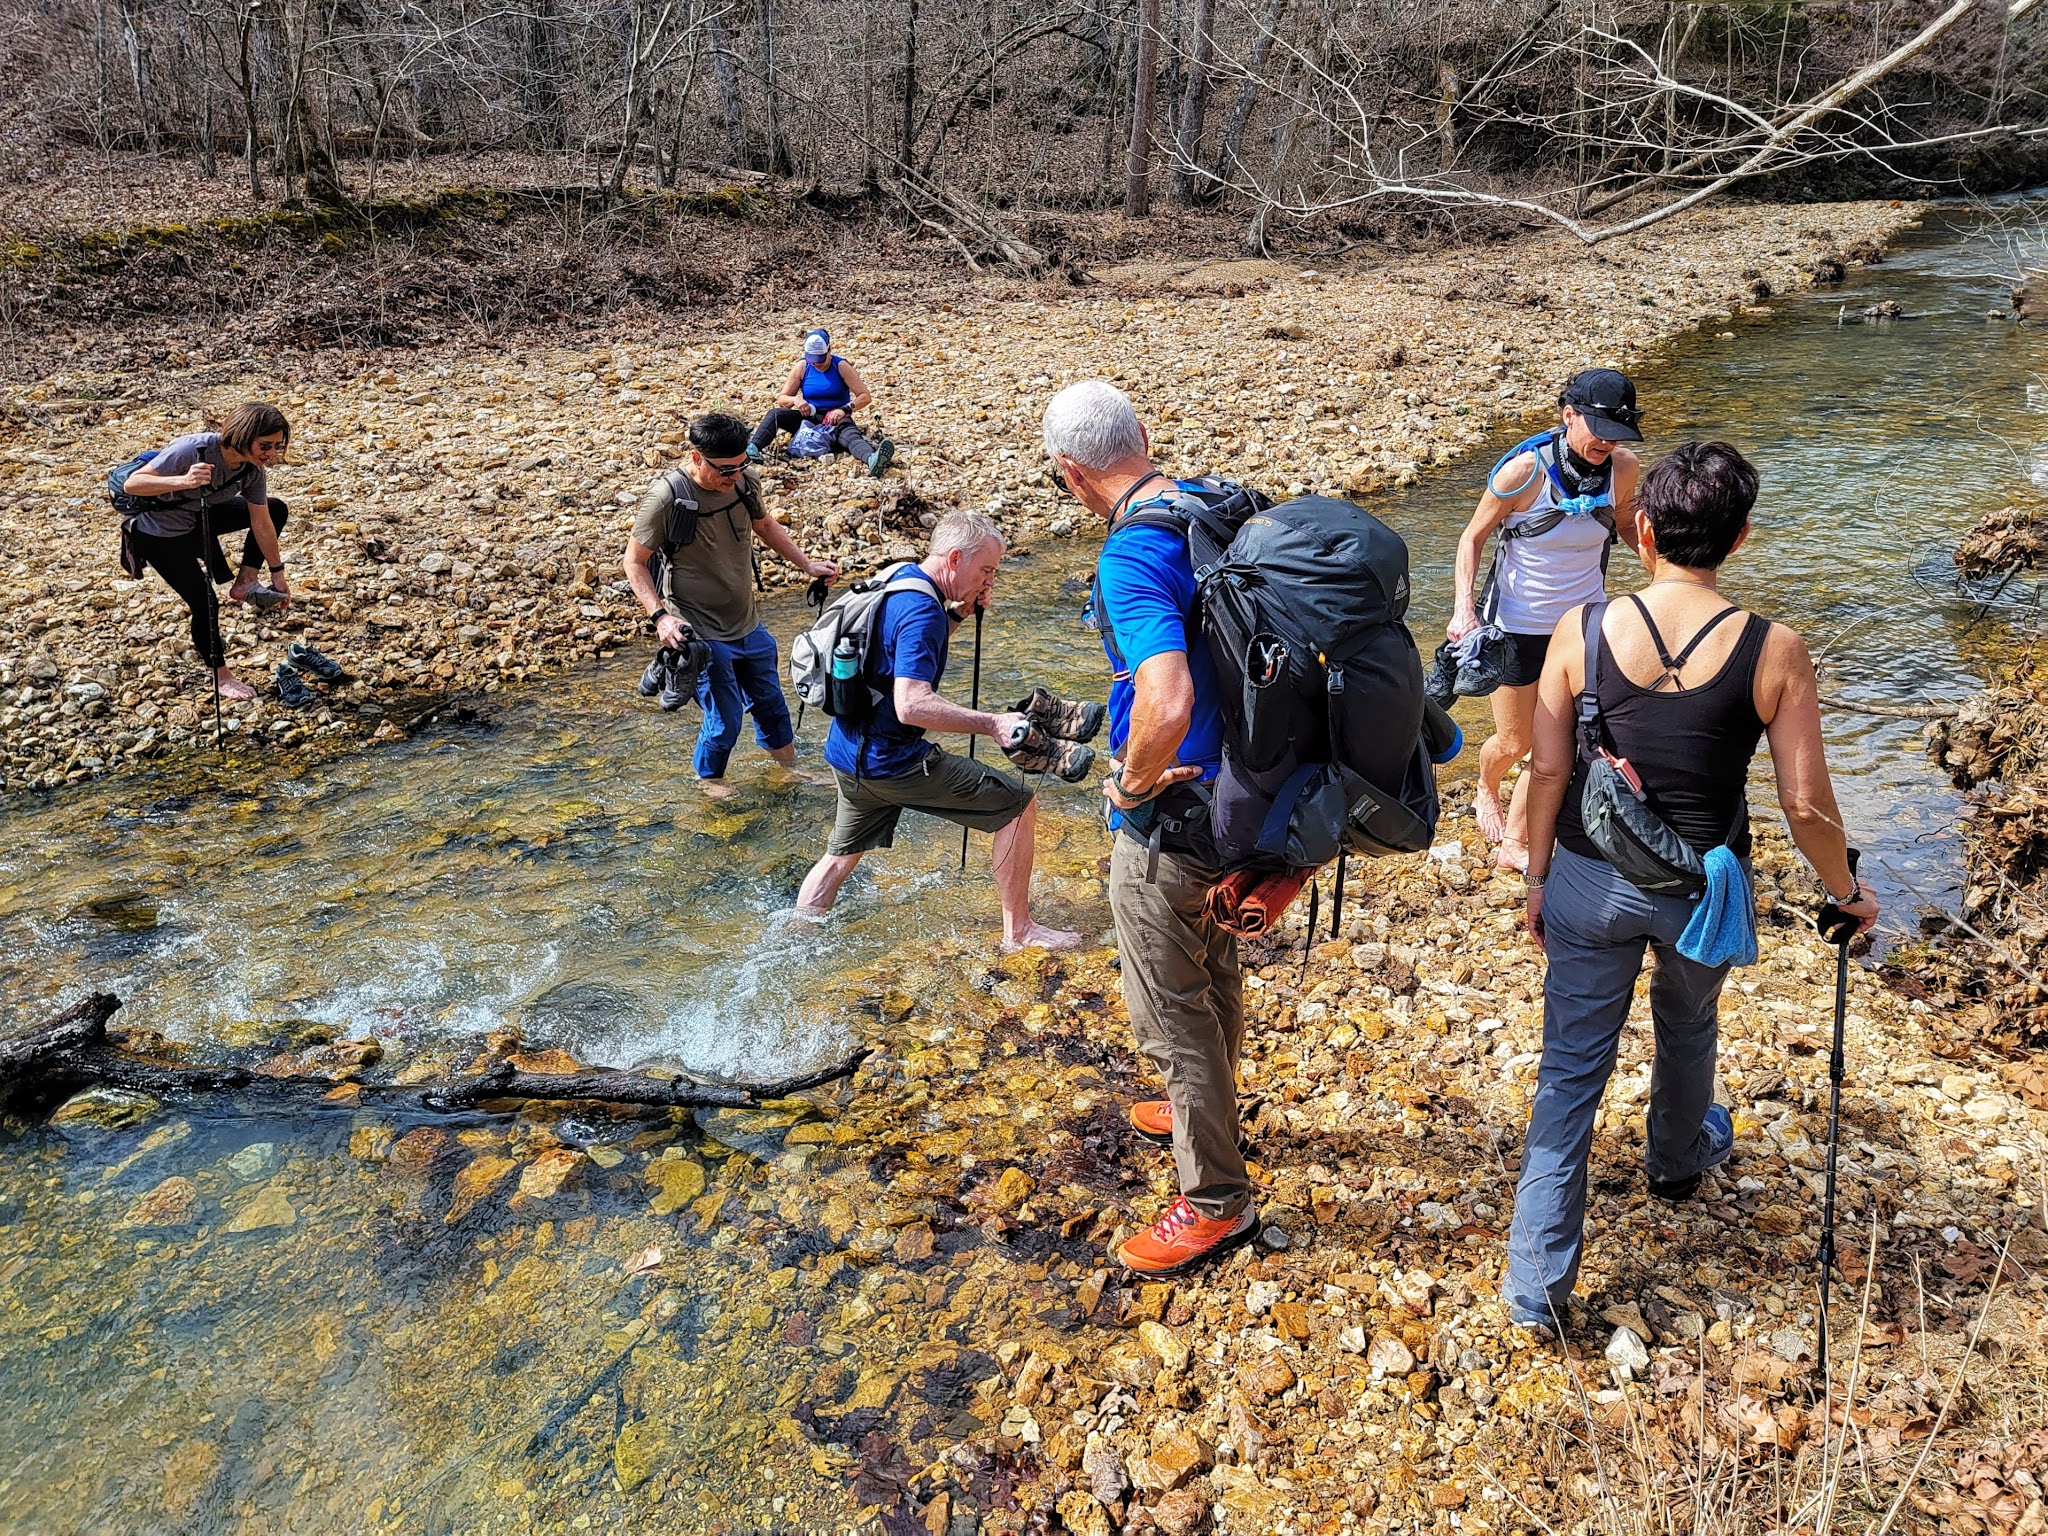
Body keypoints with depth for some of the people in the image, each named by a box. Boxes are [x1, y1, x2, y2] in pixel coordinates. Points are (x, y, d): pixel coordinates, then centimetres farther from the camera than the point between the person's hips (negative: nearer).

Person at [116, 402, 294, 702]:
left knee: (276, 510, 2)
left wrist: (278, 574, 0)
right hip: (156, 531, -7)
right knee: (204, 602, -12)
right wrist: (183, 481, -51)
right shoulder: (194, 450, -35)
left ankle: (245, 583, 5)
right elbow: (131, 484, -36)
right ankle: (221, 676, 8)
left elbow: (262, 525, -5)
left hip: (198, 518, 7)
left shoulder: (253, 469, -16)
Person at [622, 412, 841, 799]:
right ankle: (709, 776, 34)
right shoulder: (666, 496, -23)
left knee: (769, 698, 23)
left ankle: (785, 757, 51)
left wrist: (807, 565, 8)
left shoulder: (744, 481, -8)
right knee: (724, 719, 2)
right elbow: (634, 562, -14)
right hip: (701, 634, -6)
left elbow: (766, 526, 14)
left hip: (748, 624, 6)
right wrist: (660, 615, -25)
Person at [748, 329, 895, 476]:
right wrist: (795, 400, -20)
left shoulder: (841, 366, -6)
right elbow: (782, 398, 4)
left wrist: (845, 409, -27)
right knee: (775, 413, -21)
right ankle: (753, 449, -46)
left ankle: (872, 460, -72)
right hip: (809, 420, 3)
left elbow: (865, 396, -11)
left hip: (835, 420, -3)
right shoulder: (802, 367, 0)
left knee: (849, 433, -39)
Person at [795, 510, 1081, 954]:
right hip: (891, 761, -10)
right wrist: (992, 723, -33)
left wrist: (958, 612, 11)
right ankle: (1018, 932, 6)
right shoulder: (921, 611, -22)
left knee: (841, 855, 26)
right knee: (1019, 805, -3)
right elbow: (912, 705, -31)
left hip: (848, 752, 10)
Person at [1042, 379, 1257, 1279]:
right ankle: (1205, 1111, 50)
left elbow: (1166, 700, -42)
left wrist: (1134, 781, -22)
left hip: (1171, 812, -9)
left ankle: (1216, 1199, 22)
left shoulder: (1132, 556, -27)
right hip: (1233, 790, 9)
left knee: (1169, 1008, 7)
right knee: (1213, 969, 27)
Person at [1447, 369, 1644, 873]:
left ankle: (1515, 845, 22)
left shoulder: (1623, 468, -9)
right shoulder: (1525, 472, -22)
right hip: (1516, 626, -3)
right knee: (1513, 745, 11)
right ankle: (1487, 789, 48)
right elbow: (1474, 536, -10)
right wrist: (1464, 608, -21)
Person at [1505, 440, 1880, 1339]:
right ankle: (1678, 1160, 60)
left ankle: (1538, 1285, 12)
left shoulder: (1581, 631, -14)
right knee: (1687, 1030, 30)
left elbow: (1547, 773, -8)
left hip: (1592, 883, 0)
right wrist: (1845, 892, 10)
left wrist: (1537, 879, 7)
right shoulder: (1774, 652, -15)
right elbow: (1805, 803, -9)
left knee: (1571, 1066, 10)